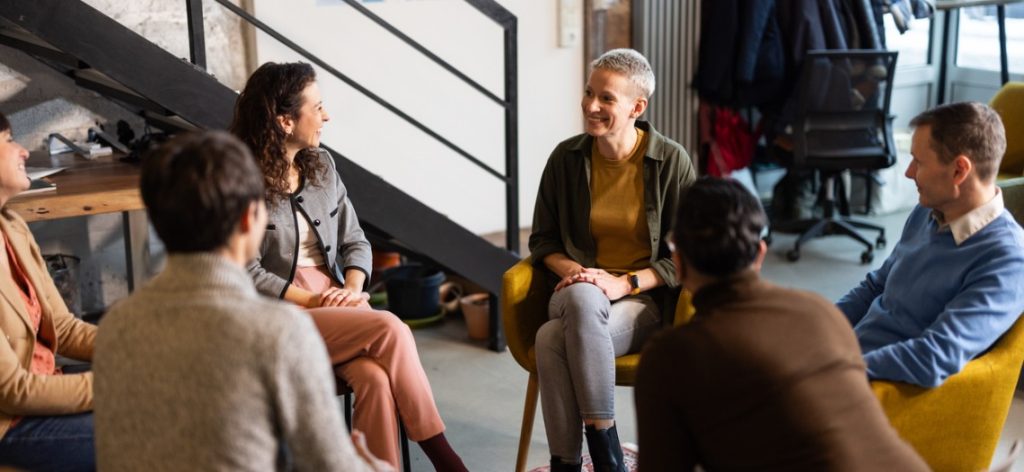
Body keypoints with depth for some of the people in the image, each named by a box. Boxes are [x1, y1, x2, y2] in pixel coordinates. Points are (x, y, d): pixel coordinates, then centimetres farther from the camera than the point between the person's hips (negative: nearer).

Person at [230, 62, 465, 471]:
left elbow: (354, 240, 12)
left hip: (338, 307, 5)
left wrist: (353, 288, -7)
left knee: (375, 378, -28)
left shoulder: (321, 165, 11)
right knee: (390, 330, -26)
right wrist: (311, 301, -16)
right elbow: (248, 273, -11)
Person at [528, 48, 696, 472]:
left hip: (644, 298, -3)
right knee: (581, 296, -36)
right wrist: (571, 271, -9)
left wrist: (624, 283, -16)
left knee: (553, 338, -33)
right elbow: (543, 240, 12)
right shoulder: (566, 158, 4)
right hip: (577, 289, 3)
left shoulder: (672, 161, -5)